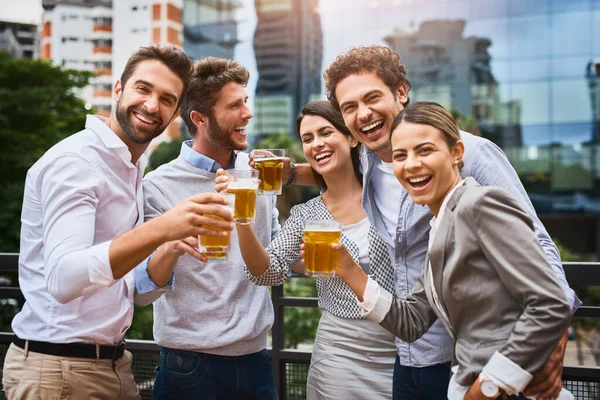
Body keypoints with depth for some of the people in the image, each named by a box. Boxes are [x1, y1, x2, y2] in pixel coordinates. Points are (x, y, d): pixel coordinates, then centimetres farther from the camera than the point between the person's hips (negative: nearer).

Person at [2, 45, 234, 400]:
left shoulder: (133, 169, 10)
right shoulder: (74, 161, -16)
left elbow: (121, 287, 10)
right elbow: (64, 279, -32)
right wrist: (159, 230, -43)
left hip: (113, 364, 8)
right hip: (59, 370, -8)